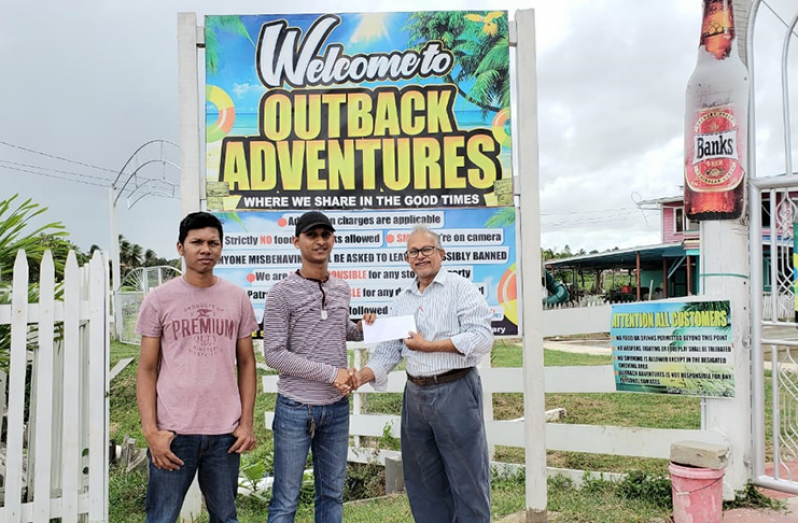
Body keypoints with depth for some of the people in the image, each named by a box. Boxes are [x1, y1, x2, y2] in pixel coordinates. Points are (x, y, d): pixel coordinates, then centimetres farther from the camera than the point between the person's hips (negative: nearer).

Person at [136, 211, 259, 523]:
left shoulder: (237, 298, 5)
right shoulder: (159, 299, 0)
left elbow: (246, 363, 8)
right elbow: (147, 370, 0)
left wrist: (246, 423, 2)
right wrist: (151, 431, -8)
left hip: (225, 432, 2)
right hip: (173, 430, -2)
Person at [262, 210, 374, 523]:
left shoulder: (342, 290, 7)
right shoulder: (281, 293, -11)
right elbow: (274, 355, -15)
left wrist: (361, 329, 2)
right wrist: (331, 373, -17)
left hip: (337, 407, 5)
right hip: (296, 408, -5)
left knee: (332, 494, 17)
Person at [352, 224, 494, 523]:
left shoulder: (460, 288, -5)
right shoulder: (402, 301, 13)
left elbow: (483, 338, -15)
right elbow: (389, 350, 10)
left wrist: (429, 346, -16)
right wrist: (364, 375, -8)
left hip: (455, 391, -6)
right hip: (415, 394, 6)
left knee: (467, 479, 4)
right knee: (422, 481, 16)